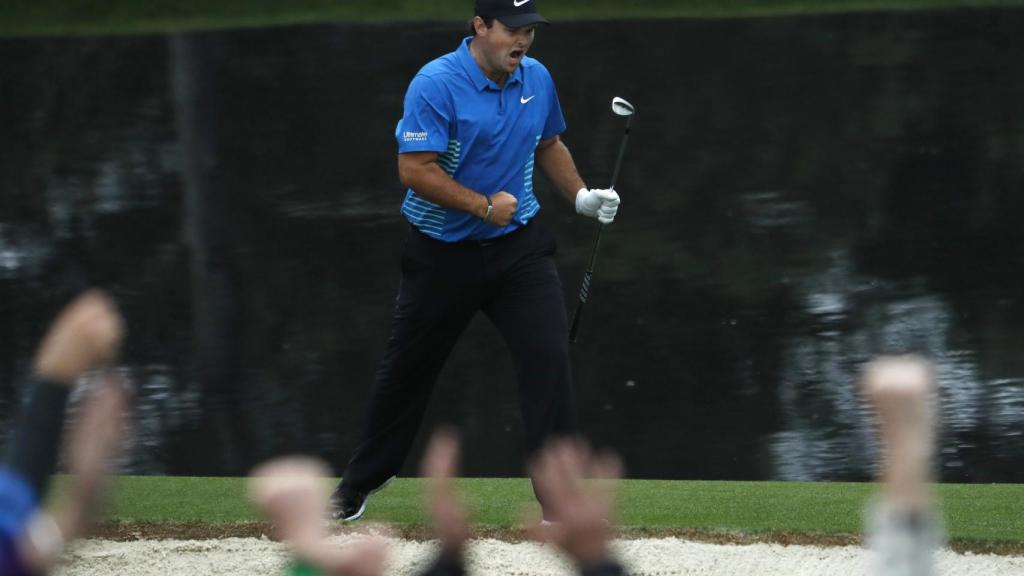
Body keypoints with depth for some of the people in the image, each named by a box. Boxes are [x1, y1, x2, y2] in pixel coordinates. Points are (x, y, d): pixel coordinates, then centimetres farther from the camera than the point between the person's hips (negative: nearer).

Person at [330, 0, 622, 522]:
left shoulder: (537, 79, 2)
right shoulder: (436, 84, -18)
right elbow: (415, 170, -22)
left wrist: (580, 196, 7)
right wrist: (485, 206, -22)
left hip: (519, 247, 3)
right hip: (442, 256, -3)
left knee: (550, 357, -12)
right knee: (407, 369, 11)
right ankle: (361, 481, 34)